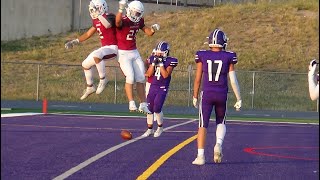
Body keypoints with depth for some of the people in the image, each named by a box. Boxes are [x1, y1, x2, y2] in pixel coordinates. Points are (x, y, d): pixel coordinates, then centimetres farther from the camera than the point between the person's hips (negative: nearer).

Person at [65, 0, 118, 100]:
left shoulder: (109, 17, -17)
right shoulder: (96, 21, 10)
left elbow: (108, 25, -43)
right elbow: (88, 34, 22)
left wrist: (99, 15, -39)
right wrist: (75, 42, 20)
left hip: (113, 48, -10)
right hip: (104, 48, 10)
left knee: (96, 56, -36)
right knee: (85, 65, 14)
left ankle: (103, 80, -18)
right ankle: (90, 87, 32)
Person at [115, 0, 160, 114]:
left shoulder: (139, 21, 3)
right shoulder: (123, 21, -19)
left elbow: (148, 33, 13)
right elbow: (118, 22, -44)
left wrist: (153, 29, -10)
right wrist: (121, 9, -62)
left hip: (134, 52, 7)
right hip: (123, 53, -7)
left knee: (140, 79, 5)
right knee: (130, 78, -18)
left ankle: (143, 105, 10)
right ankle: (132, 103, -11)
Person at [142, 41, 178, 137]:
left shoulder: (170, 61, -10)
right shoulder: (153, 59, 3)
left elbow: (165, 75, -18)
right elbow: (149, 74, -1)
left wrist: (160, 63, -21)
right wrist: (154, 63, -13)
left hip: (162, 88, -5)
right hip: (153, 87, 5)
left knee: (157, 109, -11)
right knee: (149, 108, 5)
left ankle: (160, 127, 12)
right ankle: (150, 129, 20)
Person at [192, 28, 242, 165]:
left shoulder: (202, 56, -1)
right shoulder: (228, 58, -2)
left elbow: (198, 79, 2)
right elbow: (233, 80, -4)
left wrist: (195, 97, 14)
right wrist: (239, 99, 3)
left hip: (206, 94, -1)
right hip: (222, 95, 1)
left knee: (203, 125, 4)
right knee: (221, 122, 20)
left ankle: (200, 156, -3)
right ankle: (218, 144, -7)